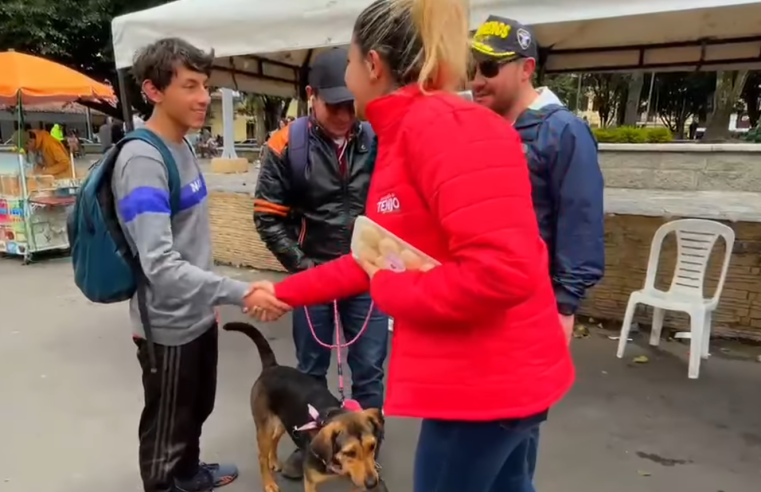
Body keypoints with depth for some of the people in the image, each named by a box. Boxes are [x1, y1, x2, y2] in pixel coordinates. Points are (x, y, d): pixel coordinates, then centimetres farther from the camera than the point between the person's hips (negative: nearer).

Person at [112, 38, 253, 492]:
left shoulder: (182, 146, 4)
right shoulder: (143, 161, -24)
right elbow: (160, 264, -33)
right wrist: (240, 292, -39)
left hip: (197, 315, 9)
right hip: (168, 325, -9)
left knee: (197, 410, 28)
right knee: (168, 427, 14)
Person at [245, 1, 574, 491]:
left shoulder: (442, 124, -20)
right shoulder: (405, 134, 11)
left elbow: (505, 270, -30)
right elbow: (373, 258, 17)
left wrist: (390, 290, -15)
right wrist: (286, 293, 22)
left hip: (489, 378, -9)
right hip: (479, 373, 9)